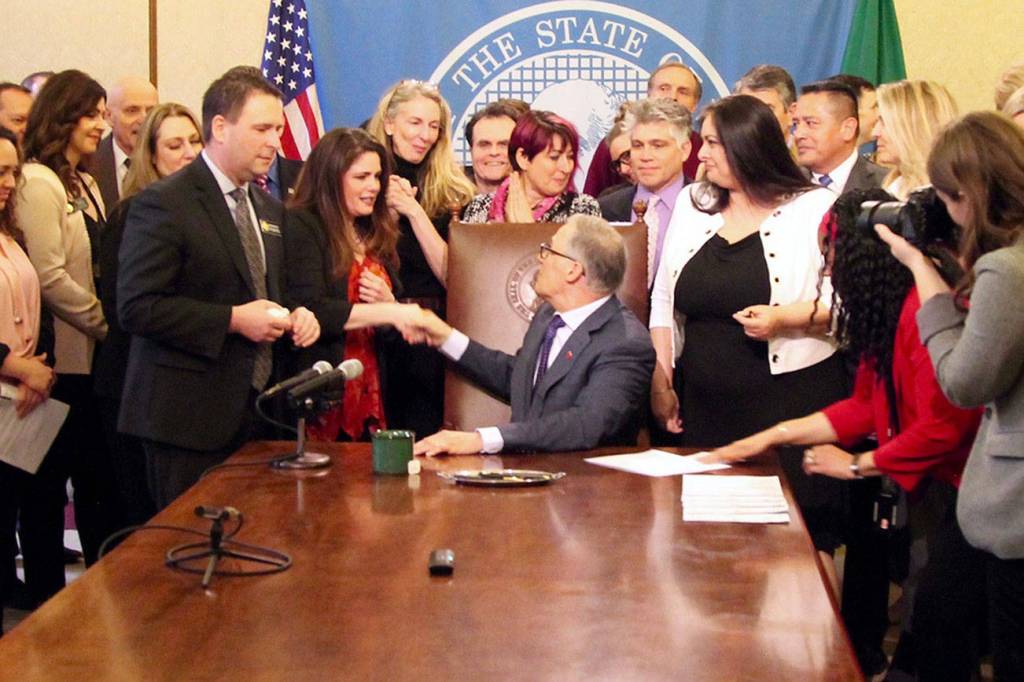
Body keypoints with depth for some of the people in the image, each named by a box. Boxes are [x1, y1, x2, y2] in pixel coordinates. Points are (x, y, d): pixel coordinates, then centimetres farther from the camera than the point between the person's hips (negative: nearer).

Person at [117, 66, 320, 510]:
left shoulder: (268, 208, 16)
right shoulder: (164, 204, -10)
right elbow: (136, 307, -17)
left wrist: (293, 317, 5)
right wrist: (232, 320, -18)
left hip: (256, 411, 7)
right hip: (189, 419, -7)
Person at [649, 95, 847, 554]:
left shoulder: (815, 208, -1)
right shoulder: (692, 205, 14)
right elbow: (663, 301, 15)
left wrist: (785, 318, -19)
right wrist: (660, 383, 9)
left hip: (790, 404, -4)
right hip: (704, 409, 4)